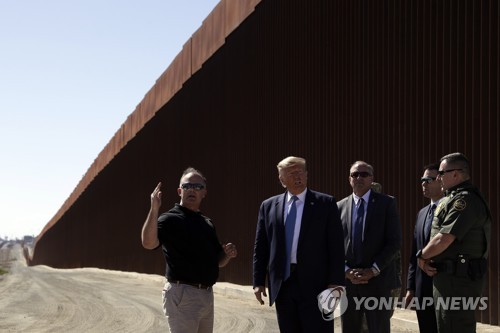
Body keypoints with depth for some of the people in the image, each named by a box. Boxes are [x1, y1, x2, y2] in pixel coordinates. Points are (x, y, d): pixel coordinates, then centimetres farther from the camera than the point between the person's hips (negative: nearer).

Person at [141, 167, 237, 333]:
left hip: (207, 294, 8)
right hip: (182, 294, -8)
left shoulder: (207, 223, 16)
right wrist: (154, 209, -36)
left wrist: (227, 254, 0)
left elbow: (218, 261, 22)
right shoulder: (170, 219, -7)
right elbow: (148, 242, -27)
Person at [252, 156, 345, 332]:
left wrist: (335, 282, -10)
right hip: (282, 285, 3)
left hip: (315, 285, -3)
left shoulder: (326, 203, 1)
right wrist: (258, 282, 3)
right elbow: (260, 247, 10)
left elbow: (336, 246, -3)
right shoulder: (268, 206, 10)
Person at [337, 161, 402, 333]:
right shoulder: (339, 207, 10)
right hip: (348, 282, 3)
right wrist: (346, 271, -6)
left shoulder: (386, 203, 1)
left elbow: (394, 242, -5)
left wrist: (373, 270, -12)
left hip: (377, 281, -3)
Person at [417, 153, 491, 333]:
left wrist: (422, 256, -6)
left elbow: (443, 239, -23)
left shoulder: (465, 200, -17)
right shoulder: (452, 199, 17)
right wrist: (428, 258, 0)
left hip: (458, 279, -11)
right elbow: (440, 239, 19)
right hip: (451, 277, 11)